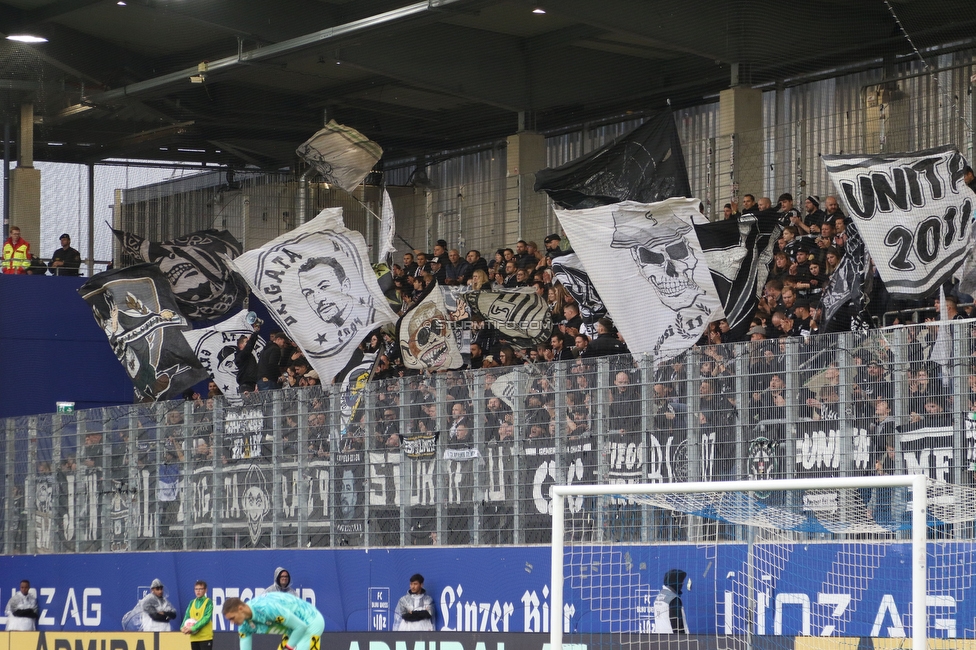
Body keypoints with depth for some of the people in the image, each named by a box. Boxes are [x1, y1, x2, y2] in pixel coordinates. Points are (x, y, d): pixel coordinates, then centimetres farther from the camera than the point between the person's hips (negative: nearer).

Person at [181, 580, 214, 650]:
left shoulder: (208, 602, -4)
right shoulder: (192, 603, 12)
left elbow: (206, 618, -15)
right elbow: (187, 616, 7)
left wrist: (193, 628, -22)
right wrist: (183, 627, -14)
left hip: (205, 636, -6)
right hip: (194, 637, 6)